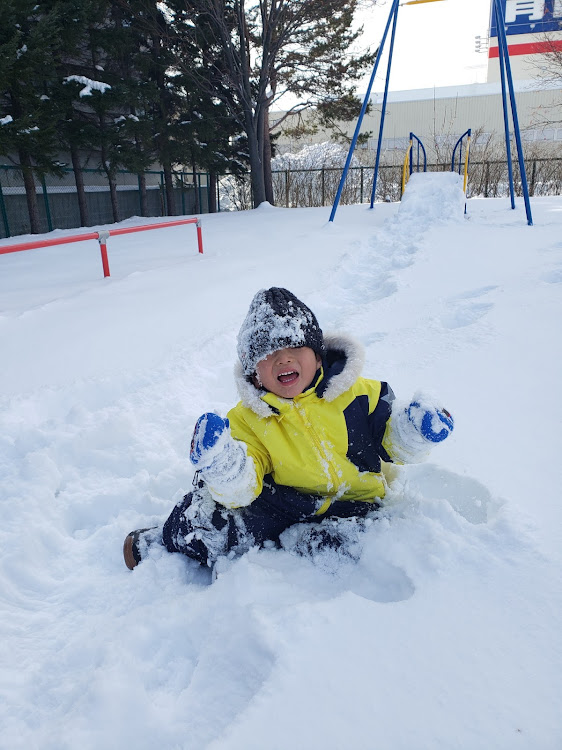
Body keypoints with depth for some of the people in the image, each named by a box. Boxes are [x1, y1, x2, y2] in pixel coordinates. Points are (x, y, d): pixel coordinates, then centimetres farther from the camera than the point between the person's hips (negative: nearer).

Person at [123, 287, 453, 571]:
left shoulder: (355, 393, -7)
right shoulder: (248, 419, -4)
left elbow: (392, 442, 2)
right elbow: (242, 492, -13)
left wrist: (414, 431, -20)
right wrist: (224, 470, -35)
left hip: (351, 510, 1)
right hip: (284, 503, 0)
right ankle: (163, 544, 10)